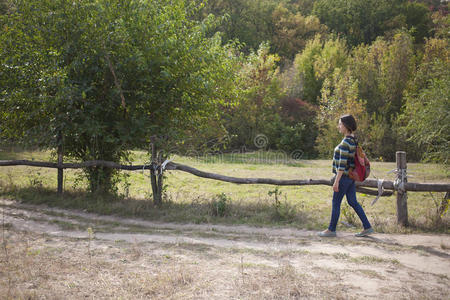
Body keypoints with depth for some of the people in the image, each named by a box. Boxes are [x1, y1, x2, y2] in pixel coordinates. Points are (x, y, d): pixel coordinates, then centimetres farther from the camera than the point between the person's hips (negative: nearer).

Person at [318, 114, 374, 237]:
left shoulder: (345, 142, -20)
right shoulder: (353, 140, 10)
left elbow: (342, 164, -23)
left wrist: (336, 181, -21)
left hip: (344, 176, -9)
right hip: (351, 176, 9)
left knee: (336, 202, 2)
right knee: (353, 202, 14)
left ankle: (331, 230, 13)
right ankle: (367, 227, 16)